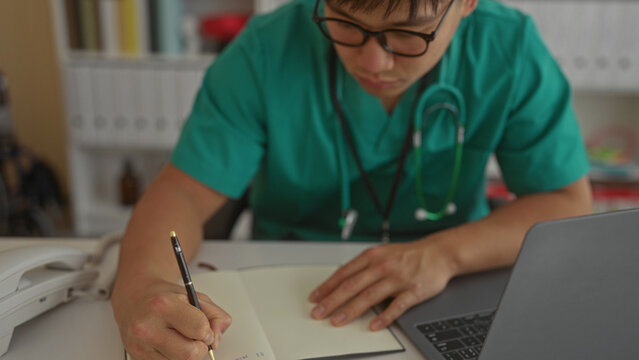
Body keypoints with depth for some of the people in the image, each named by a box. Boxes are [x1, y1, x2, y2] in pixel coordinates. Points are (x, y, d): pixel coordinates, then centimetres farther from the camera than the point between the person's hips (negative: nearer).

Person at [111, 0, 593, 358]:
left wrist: (446, 253, -24)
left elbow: (572, 204, -9)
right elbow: (184, 193, -13)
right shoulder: (268, 50, -14)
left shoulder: (509, 50, -12)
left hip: (443, 307, 1)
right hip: (287, 301, 0)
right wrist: (138, 286, -33)